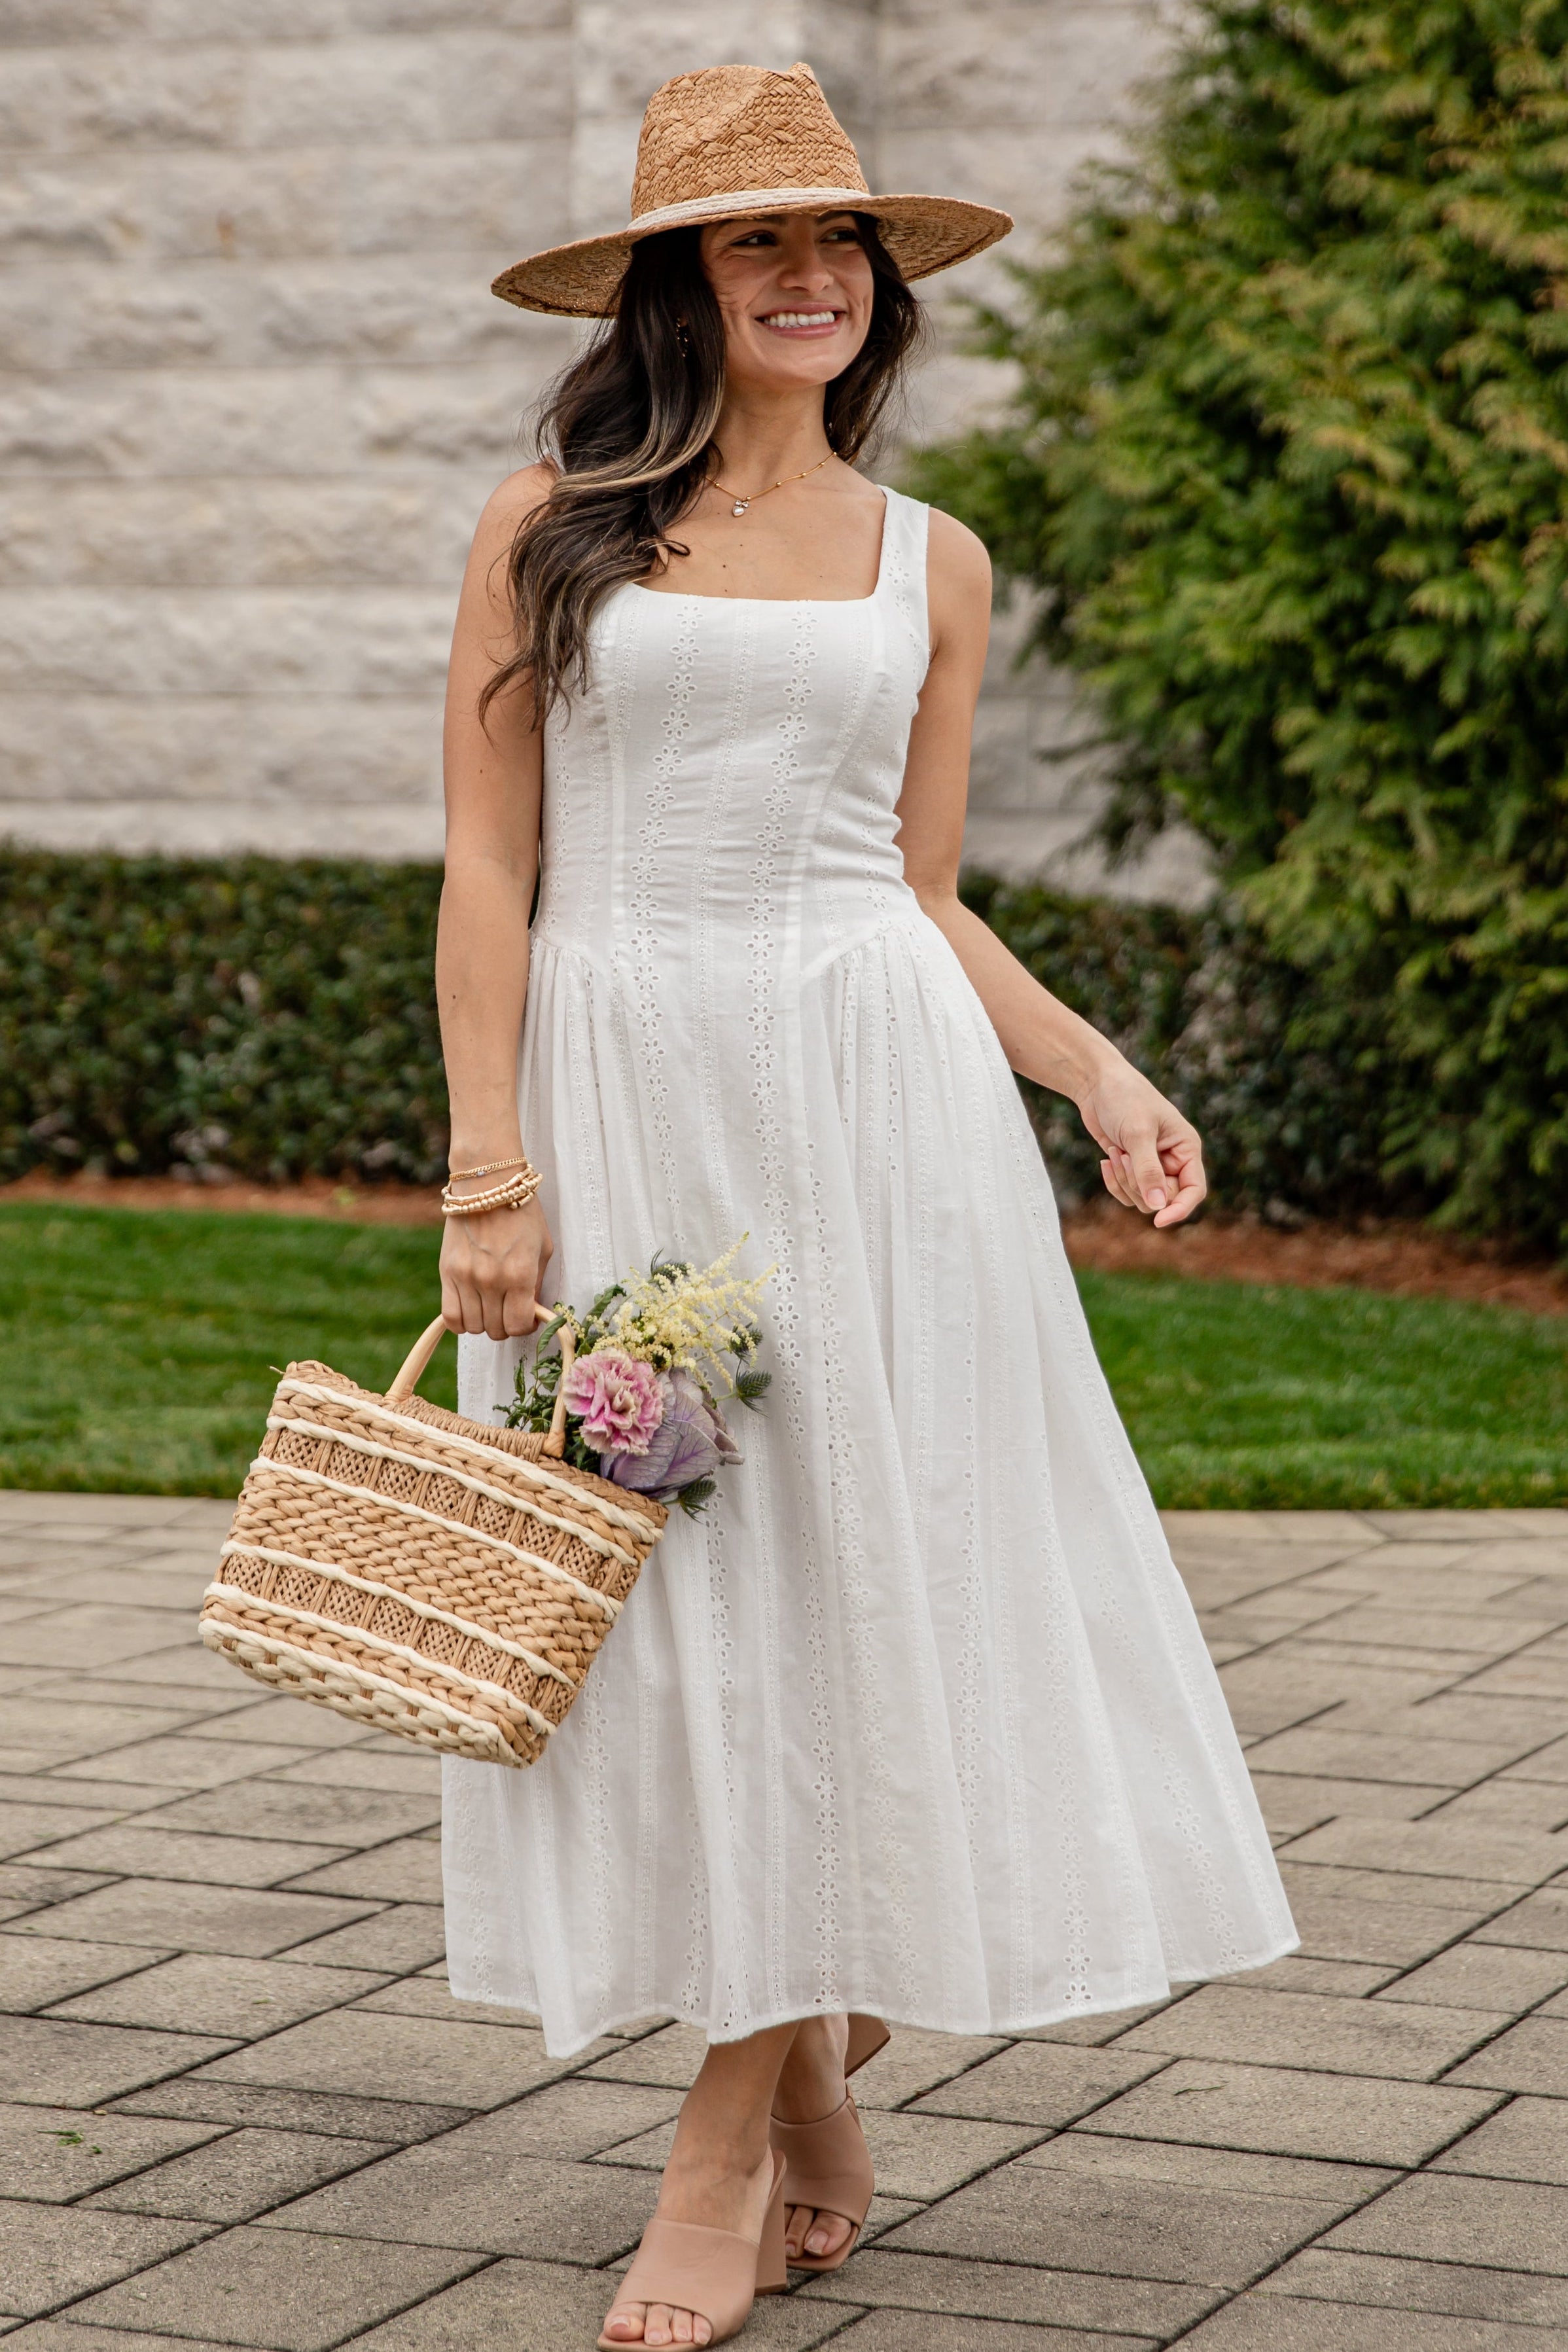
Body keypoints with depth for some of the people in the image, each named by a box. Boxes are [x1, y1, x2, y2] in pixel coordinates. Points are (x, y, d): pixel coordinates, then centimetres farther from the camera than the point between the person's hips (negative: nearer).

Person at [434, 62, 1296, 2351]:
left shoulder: (931, 563, 10)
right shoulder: (547, 530, 3)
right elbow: (488, 873, 0)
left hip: (877, 1093, 1)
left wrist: (1099, 1068, 0)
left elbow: (925, 894, 13)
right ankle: (811, 2099, 19)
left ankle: (728, 2149, 10)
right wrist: (486, 1175, -7)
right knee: (665, 1598, 2)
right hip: (623, 1099, -1)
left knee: (855, 1570, -1)